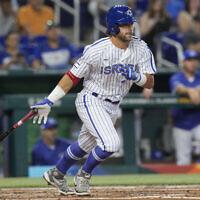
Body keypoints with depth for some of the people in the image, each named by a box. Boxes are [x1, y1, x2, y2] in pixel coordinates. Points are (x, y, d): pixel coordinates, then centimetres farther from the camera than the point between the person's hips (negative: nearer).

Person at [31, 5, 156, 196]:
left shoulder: (141, 49, -7)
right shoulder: (96, 50, -20)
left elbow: (150, 82, -5)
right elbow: (73, 76, -13)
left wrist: (134, 76, -27)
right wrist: (49, 101, -13)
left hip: (112, 107, 6)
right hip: (90, 101, -6)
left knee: (85, 145, 20)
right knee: (110, 143, -22)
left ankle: (56, 174, 43)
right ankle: (84, 174, 5)